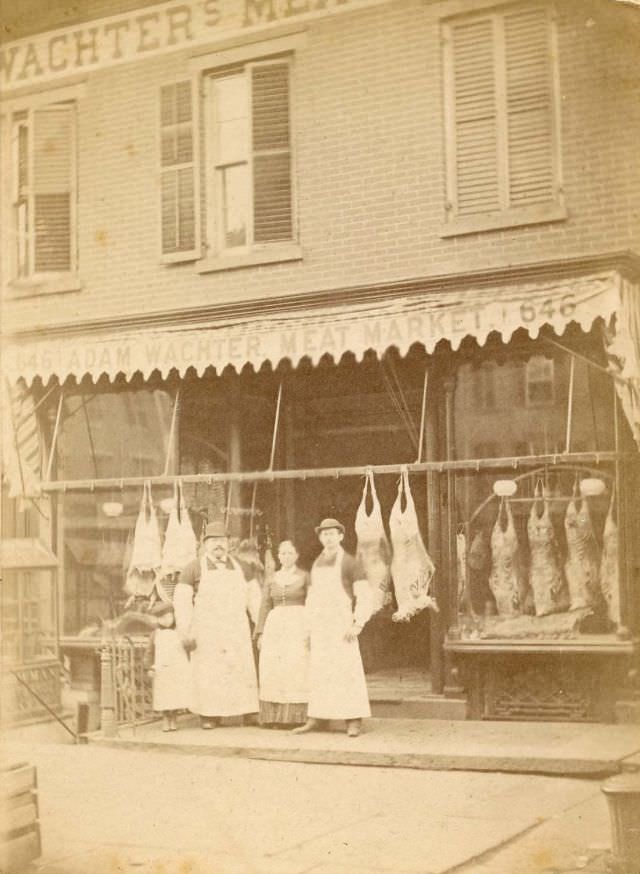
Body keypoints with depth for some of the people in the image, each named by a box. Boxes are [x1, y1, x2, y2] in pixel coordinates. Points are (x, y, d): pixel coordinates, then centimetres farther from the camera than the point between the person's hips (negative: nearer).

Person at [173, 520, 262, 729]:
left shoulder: (240, 567, 11)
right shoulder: (194, 568, 1)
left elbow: (254, 596, 15)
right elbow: (181, 600, -3)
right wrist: (185, 632, -10)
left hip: (236, 631, 3)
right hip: (206, 632, -2)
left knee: (242, 670, -2)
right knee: (207, 673, -4)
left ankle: (248, 712, 2)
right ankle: (208, 715, 2)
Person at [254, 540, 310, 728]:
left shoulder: (305, 577, 4)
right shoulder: (271, 580, 13)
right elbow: (265, 607, 12)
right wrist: (260, 633, 4)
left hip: (298, 626, -3)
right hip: (275, 627, 3)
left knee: (297, 670, -8)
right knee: (273, 671, -1)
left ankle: (295, 716, -4)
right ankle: (275, 716, 4)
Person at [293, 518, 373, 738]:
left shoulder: (350, 563, -4)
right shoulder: (317, 565, 14)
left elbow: (364, 596, -8)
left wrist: (358, 625, -16)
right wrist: (309, 627, 13)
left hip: (341, 624, -6)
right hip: (319, 625, 6)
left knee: (348, 671, -7)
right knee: (317, 672, 4)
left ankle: (353, 722, -4)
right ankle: (315, 718, 9)